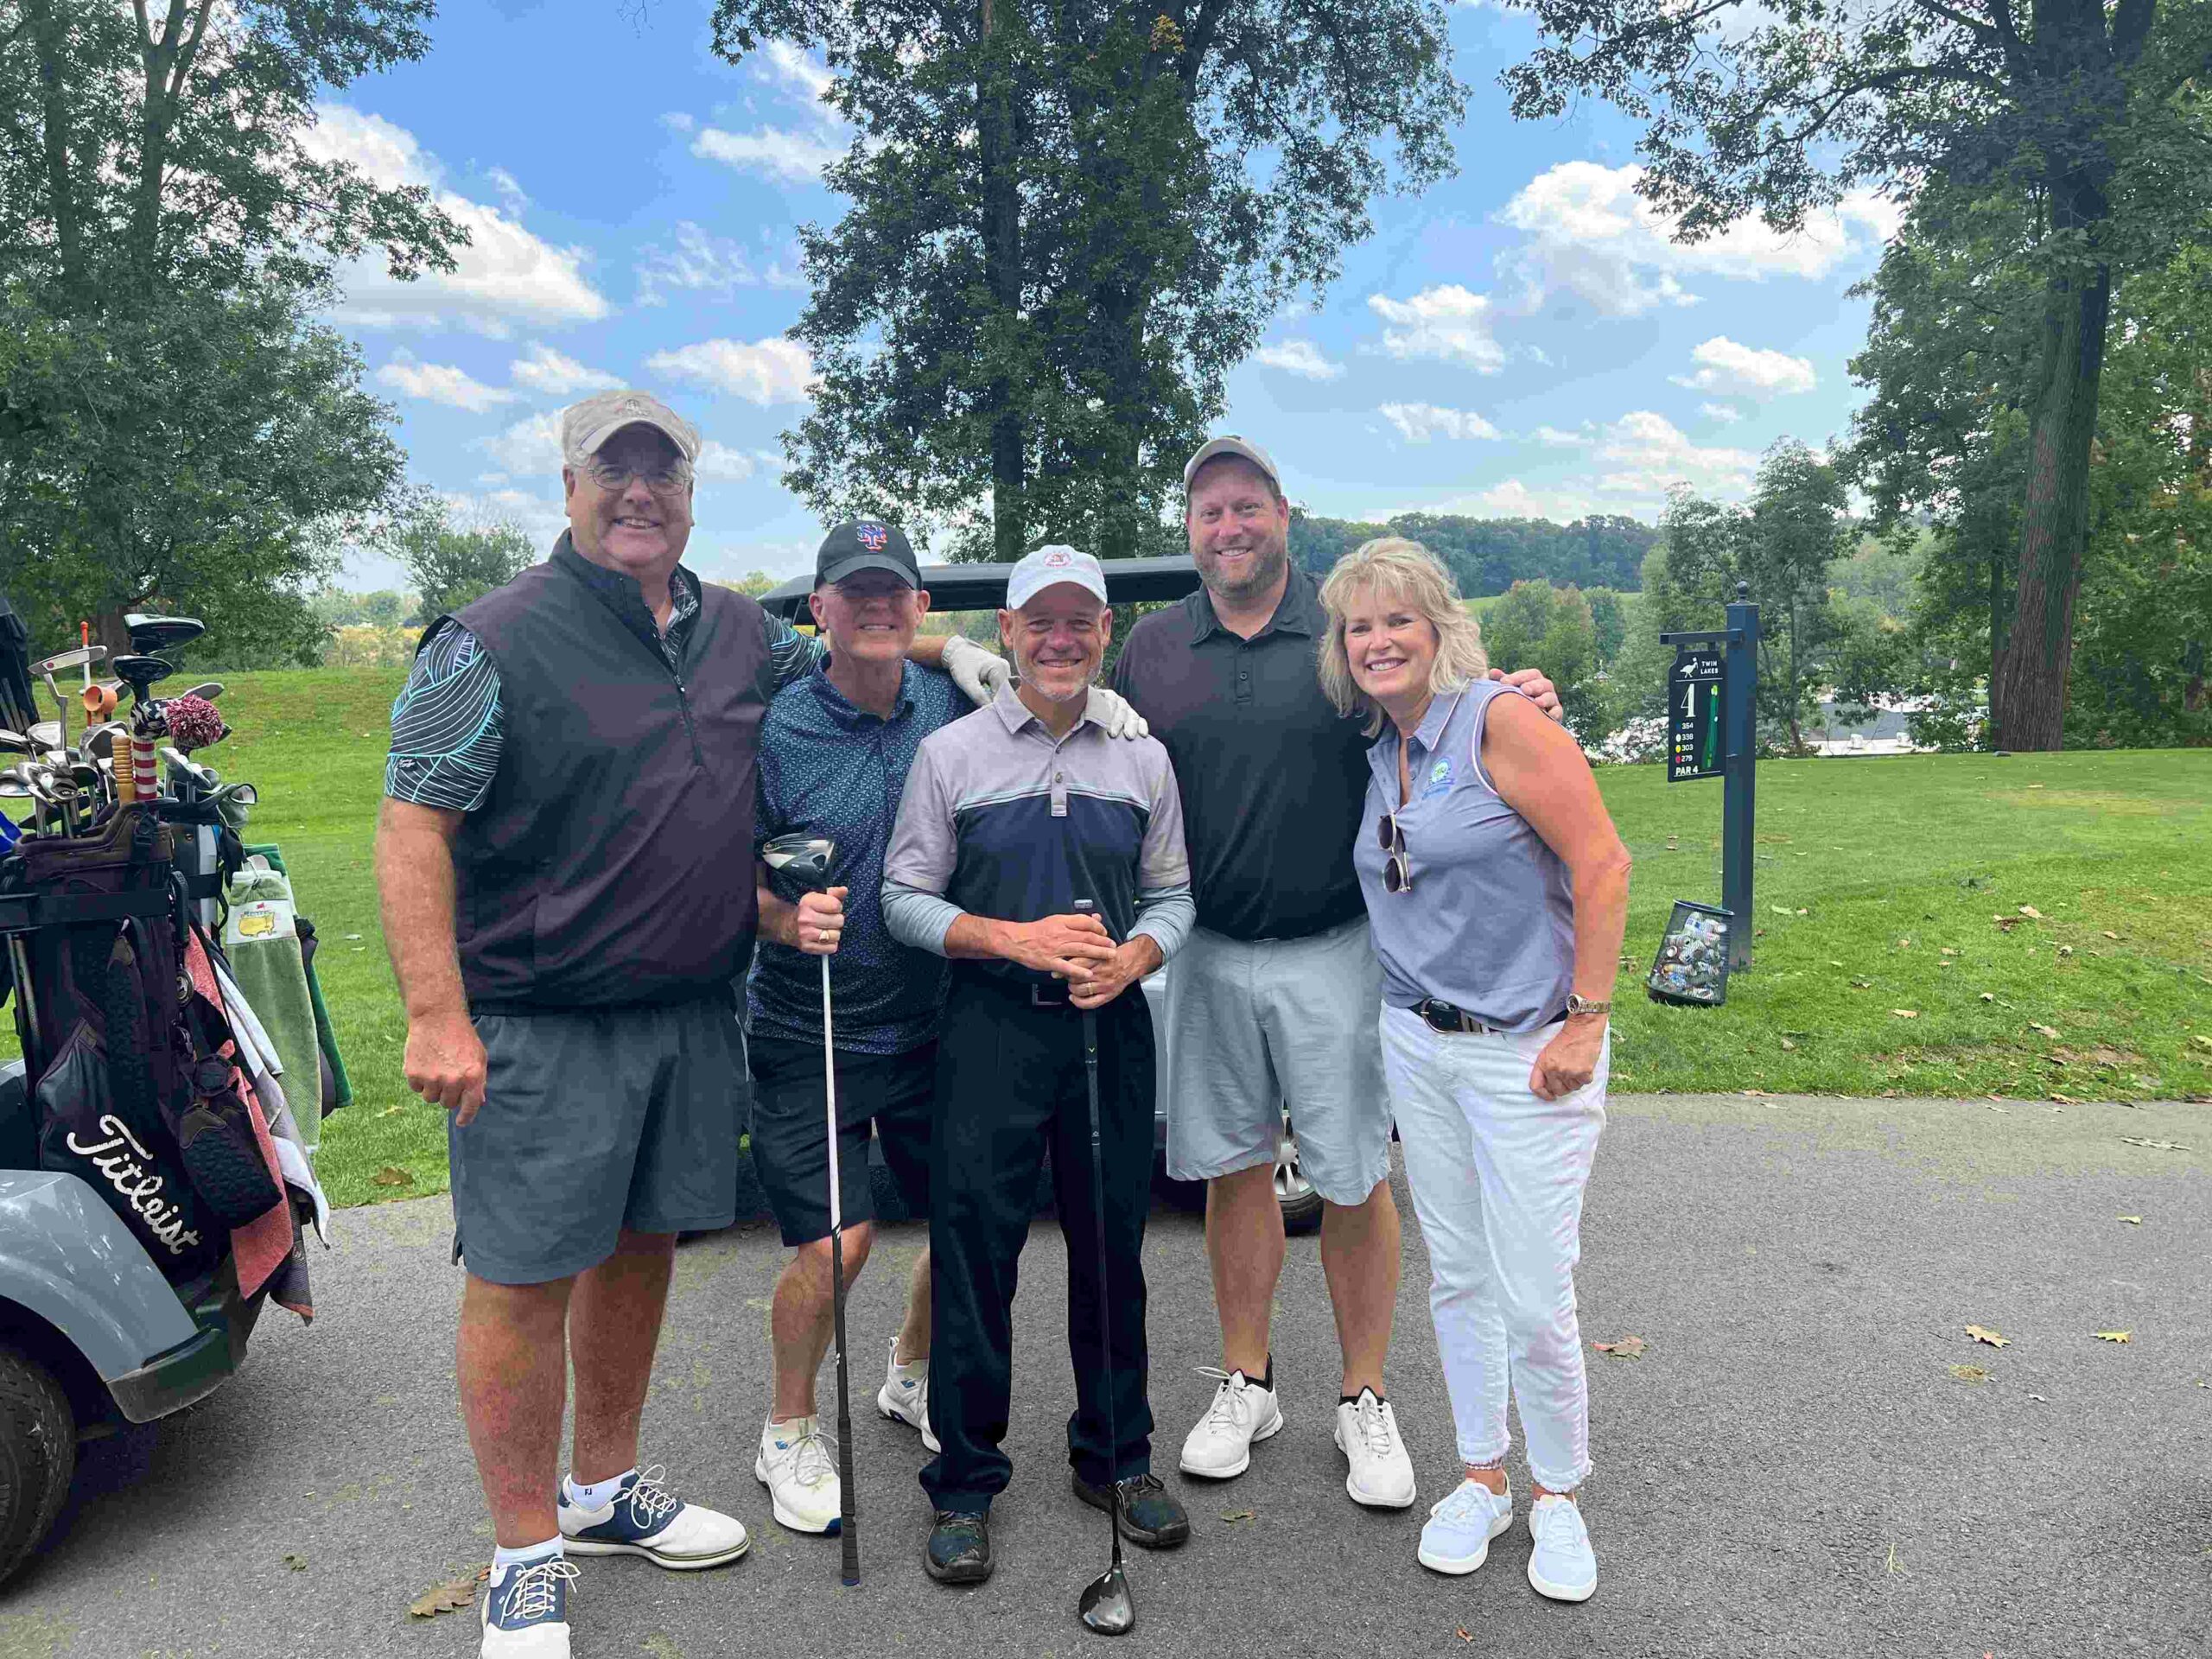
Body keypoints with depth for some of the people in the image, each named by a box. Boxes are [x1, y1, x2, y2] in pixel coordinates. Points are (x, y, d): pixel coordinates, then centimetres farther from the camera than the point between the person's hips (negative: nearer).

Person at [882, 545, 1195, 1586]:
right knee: (975, 1253, 2)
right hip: (991, 1029, -2)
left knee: (1114, 1247, 11)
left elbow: (1172, 895, 12)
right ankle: (964, 1482, 18)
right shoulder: (951, 754, 2)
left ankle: (1115, 1457, 29)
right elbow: (905, 898, 0)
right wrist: (1020, 939, -14)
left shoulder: (1143, 759, 10)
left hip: (1112, 1029, 3)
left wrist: (1132, 958, -10)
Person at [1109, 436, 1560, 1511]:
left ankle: (1364, 1400, 23)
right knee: (1234, 1170, 13)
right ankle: (1245, 1384, 29)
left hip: (1335, 951, -2)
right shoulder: (1150, 650, 8)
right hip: (1208, 956, 3)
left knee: (1355, 1182, 5)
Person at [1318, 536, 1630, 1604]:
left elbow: (1602, 865, -15)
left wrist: (1587, 1020, -15)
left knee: (1534, 1300, -1)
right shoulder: (1377, 752, 7)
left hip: (1525, 1053, -6)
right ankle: (1481, 1480, 32)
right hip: (1417, 1044, 6)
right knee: (1456, 1277, 15)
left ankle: (1558, 1496, 24)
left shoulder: (1500, 721, -13)